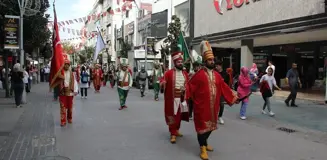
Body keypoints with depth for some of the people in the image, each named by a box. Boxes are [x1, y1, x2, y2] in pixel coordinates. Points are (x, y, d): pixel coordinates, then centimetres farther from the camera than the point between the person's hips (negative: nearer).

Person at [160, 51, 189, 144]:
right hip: (172, 99, -5)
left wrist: (186, 88, -6)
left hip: (182, 99, 5)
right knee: (172, 116, -3)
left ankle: (176, 130, 33)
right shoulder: (169, 73, -6)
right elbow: (162, 82, -9)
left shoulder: (185, 74, 10)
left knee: (179, 115, 15)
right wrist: (163, 84, -32)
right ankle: (173, 134, 5)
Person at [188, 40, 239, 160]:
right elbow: (190, 87, -8)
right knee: (202, 125, 1)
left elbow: (224, 88, 12)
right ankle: (203, 148, 13)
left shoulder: (217, 75, 8)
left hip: (213, 106, 7)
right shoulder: (199, 75, -11)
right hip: (201, 106, -6)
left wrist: (233, 97, 11)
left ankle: (204, 142, 38)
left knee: (210, 125, 17)